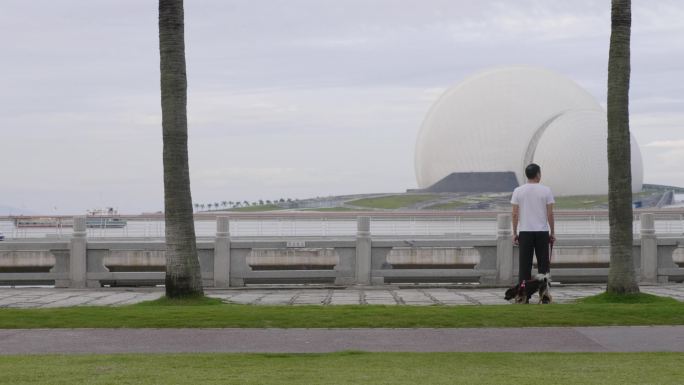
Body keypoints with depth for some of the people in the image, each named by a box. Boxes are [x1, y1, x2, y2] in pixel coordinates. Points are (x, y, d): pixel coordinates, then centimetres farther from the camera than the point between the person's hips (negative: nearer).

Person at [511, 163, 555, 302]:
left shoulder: (518, 191, -1)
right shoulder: (546, 191, -3)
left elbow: (515, 214, -2)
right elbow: (550, 214, -4)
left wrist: (514, 233, 6)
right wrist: (552, 233, 5)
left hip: (525, 232, 1)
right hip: (542, 232, -1)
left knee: (524, 265, 2)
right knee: (543, 264, 6)